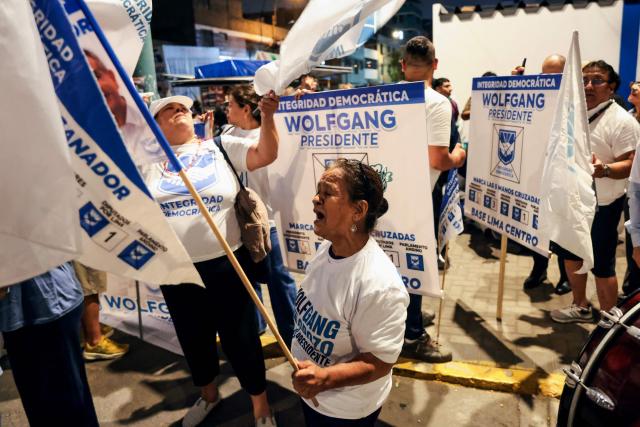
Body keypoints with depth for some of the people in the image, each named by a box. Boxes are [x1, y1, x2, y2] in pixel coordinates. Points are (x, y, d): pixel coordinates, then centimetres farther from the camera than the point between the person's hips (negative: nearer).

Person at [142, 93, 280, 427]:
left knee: (240, 337, 8)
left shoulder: (220, 148, 1)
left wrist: (267, 116, -23)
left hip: (227, 264, -2)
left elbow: (266, 154, -8)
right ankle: (208, 394, 49)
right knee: (193, 337, 21)